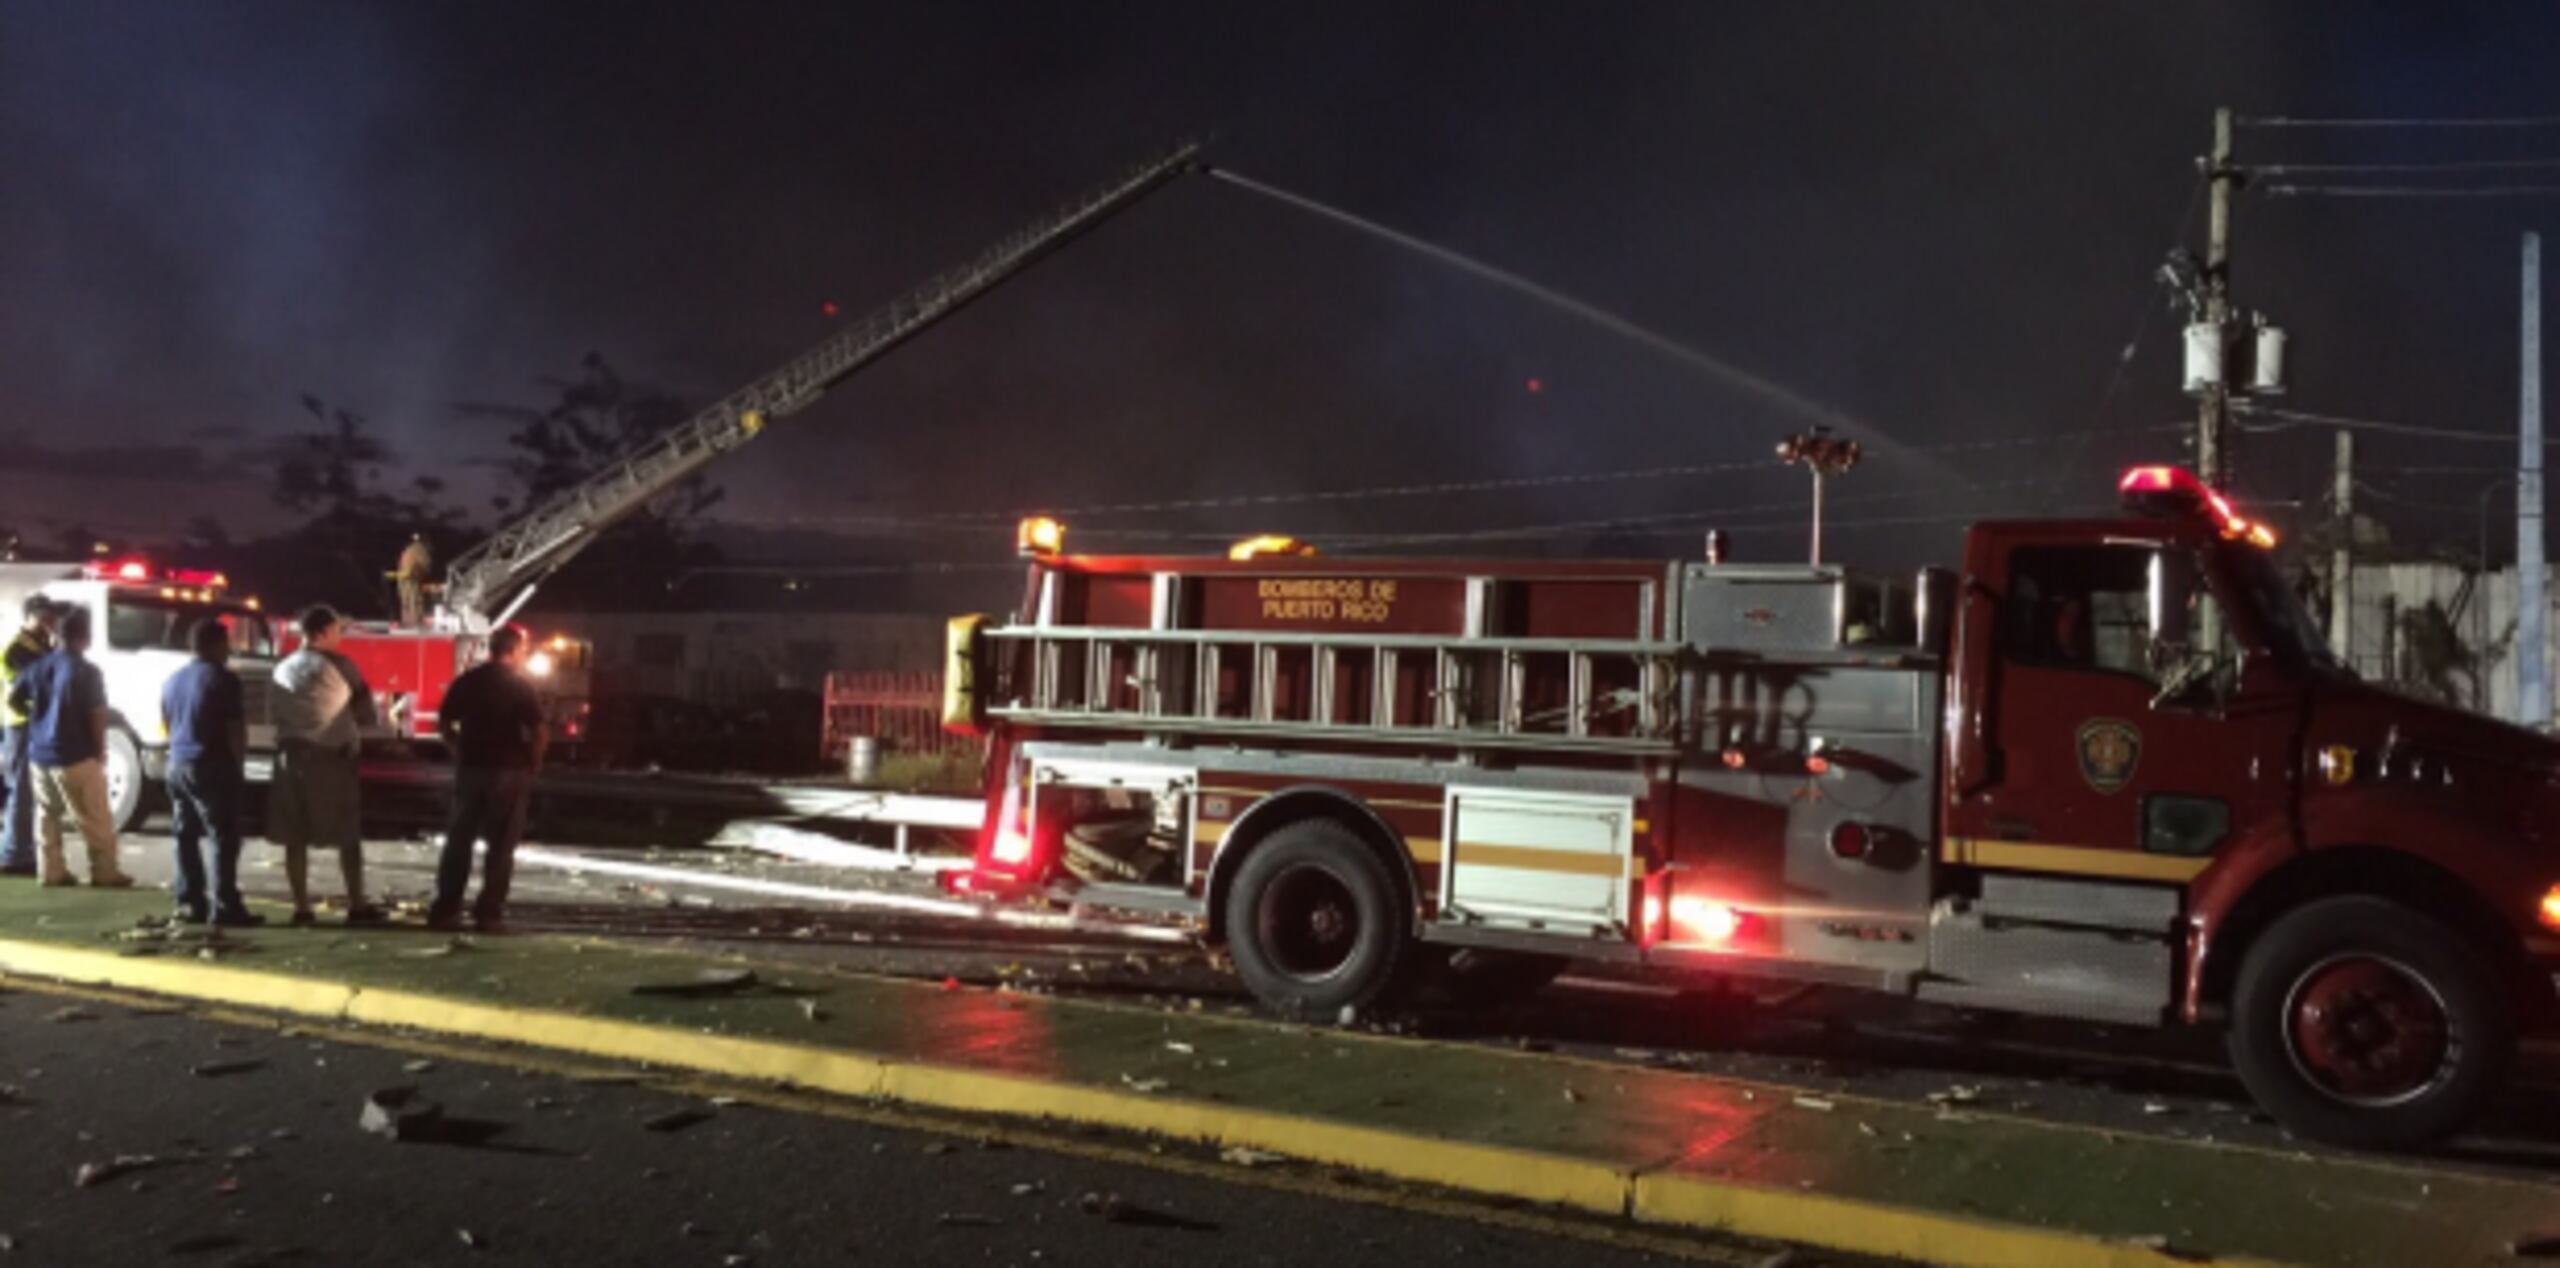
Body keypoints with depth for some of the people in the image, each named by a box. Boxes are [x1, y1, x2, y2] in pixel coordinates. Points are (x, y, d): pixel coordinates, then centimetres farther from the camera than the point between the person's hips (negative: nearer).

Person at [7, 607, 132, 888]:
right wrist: (100, 751, -3)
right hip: (76, 756, -7)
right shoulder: (87, 671, -15)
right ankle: (105, 872, 2)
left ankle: (52, 871, 15)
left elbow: (13, 699, 13)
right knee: (96, 819, 0)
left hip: (39, 753, 7)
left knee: (47, 814, 14)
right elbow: (97, 716, -15)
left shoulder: (39, 666, 6)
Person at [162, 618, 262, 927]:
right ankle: (225, 907, -9)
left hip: (178, 764, 8)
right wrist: (238, 760, -2)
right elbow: (235, 729, -14)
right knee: (224, 837, -7)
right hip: (211, 766, -8)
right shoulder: (223, 679, -12)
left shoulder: (174, 680, 13)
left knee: (186, 836, 12)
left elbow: (166, 725, 22)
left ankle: (189, 903, 13)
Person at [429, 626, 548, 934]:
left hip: (471, 767, 4)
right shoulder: (523, 685, -8)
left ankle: (445, 910, 11)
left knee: (459, 841, 12)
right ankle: (489, 913, 1)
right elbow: (539, 732, -14)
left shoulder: (466, 681, 5)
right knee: (501, 845, 3)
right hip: (509, 770, -4)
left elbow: (444, 723, 9)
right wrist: (533, 762, 1)